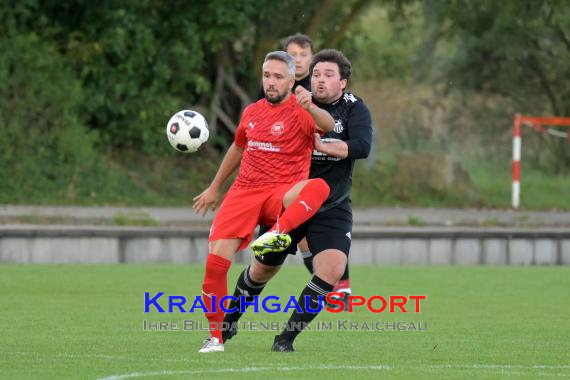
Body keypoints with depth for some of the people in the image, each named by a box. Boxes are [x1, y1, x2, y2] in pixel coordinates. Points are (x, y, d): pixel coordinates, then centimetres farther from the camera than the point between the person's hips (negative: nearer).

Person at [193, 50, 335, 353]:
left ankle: (278, 233, -56)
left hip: (282, 194, -4)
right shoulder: (252, 112, 14)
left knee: (319, 188, -37)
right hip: (245, 191, 4)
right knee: (216, 258, -11)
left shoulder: (300, 112, -3)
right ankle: (215, 336, 1)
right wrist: (214, 188, 37)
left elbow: (328, 126, -26)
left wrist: (310, 107, -48)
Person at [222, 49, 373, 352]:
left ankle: (287, 337, -10)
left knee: (333, 269, -21)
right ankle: (230, 320, 40)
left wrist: (322, 145, -33)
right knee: (263, 268, 12)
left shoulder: (354, 108, -8)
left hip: (333, 208, 0)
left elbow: (362, 146, -26)